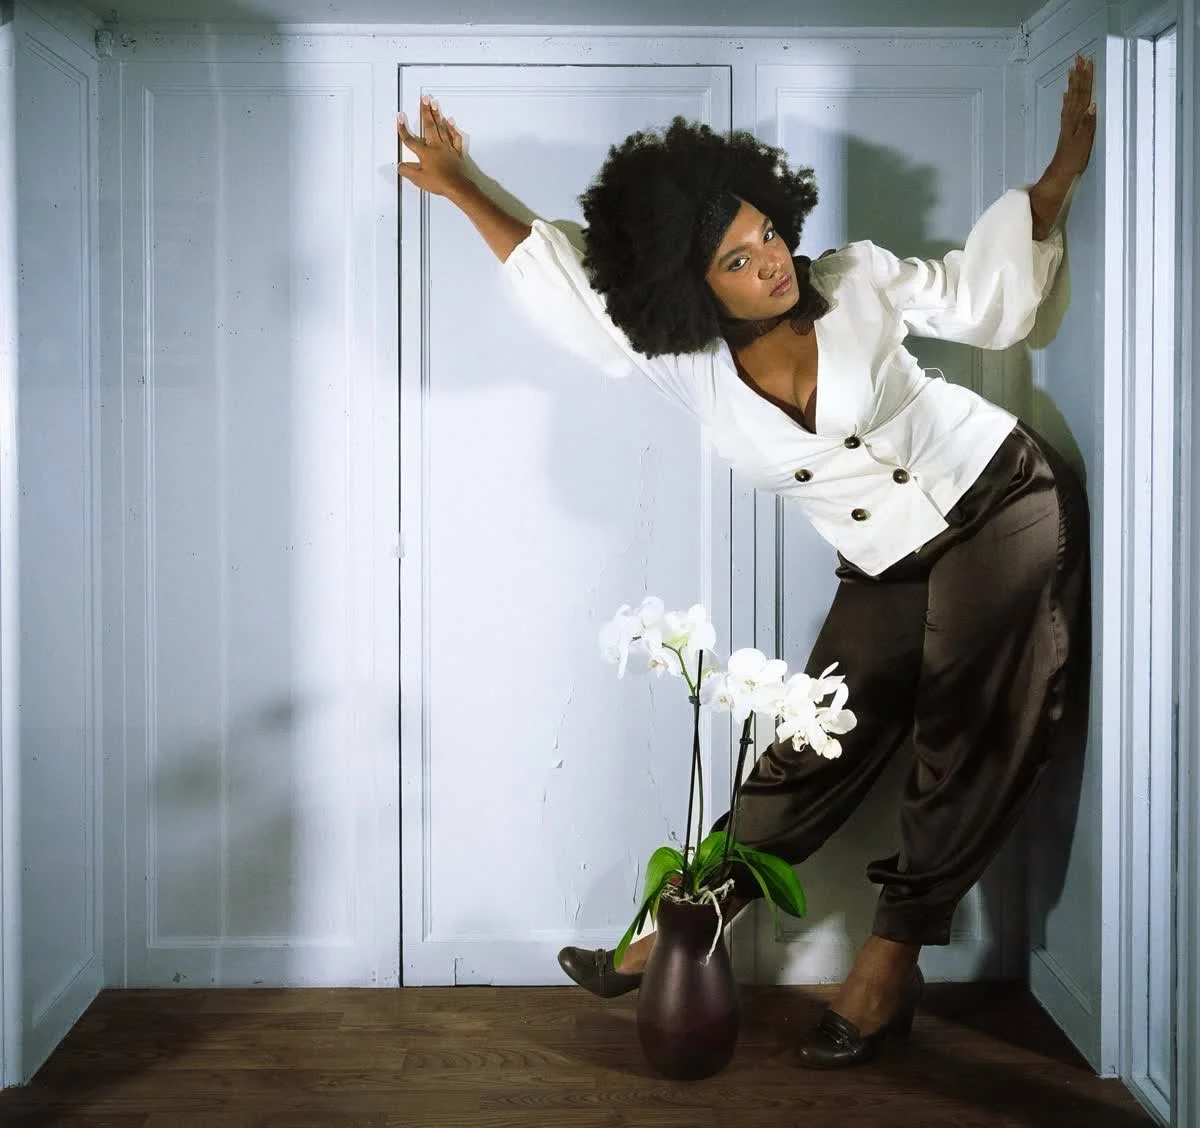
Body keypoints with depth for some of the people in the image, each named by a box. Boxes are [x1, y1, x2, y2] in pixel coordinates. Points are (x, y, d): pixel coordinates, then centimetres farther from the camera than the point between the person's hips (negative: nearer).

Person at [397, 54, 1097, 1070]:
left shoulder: (859, 283, -8)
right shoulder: (687, 363, -5)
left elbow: (984, 292, 5)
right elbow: (563, 282, 2)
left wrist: (1063, 173, -3)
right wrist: (460, 188, 6)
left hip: (1005, 502, -1)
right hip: (890, 572, 2)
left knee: (970, 749, -6)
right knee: (811, 752, 0)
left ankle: (890, 964, 3)